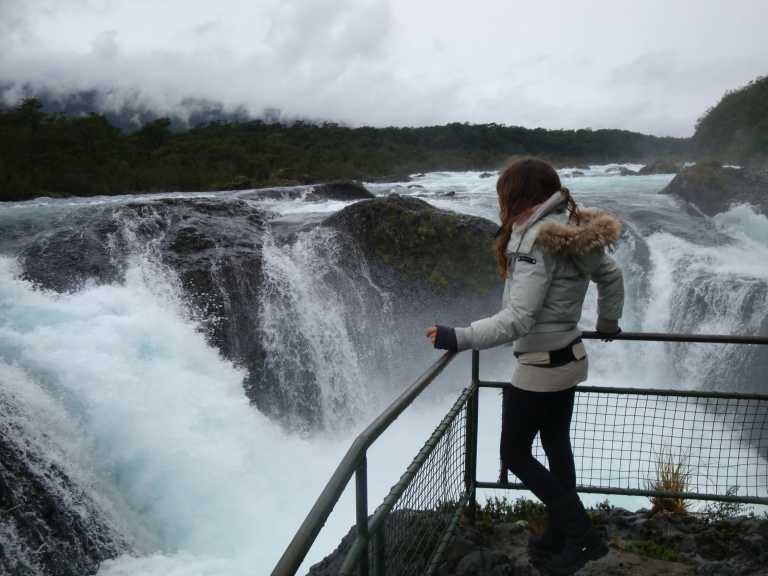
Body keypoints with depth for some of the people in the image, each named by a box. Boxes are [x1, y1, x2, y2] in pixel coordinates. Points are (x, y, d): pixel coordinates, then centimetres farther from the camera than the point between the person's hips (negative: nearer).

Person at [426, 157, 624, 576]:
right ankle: (559, 539, 35)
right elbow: (610, 275, 17)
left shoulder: (538, 240, -24)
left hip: (539, 368, -9)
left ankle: (582, 536, 14)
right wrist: (608, 324, 32)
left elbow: (517, 320, -32)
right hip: (569, 360, 9)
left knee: (514, 454, 9)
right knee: (557, 450, 20)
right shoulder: (572, 229, 3)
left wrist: (457, 339, -34)